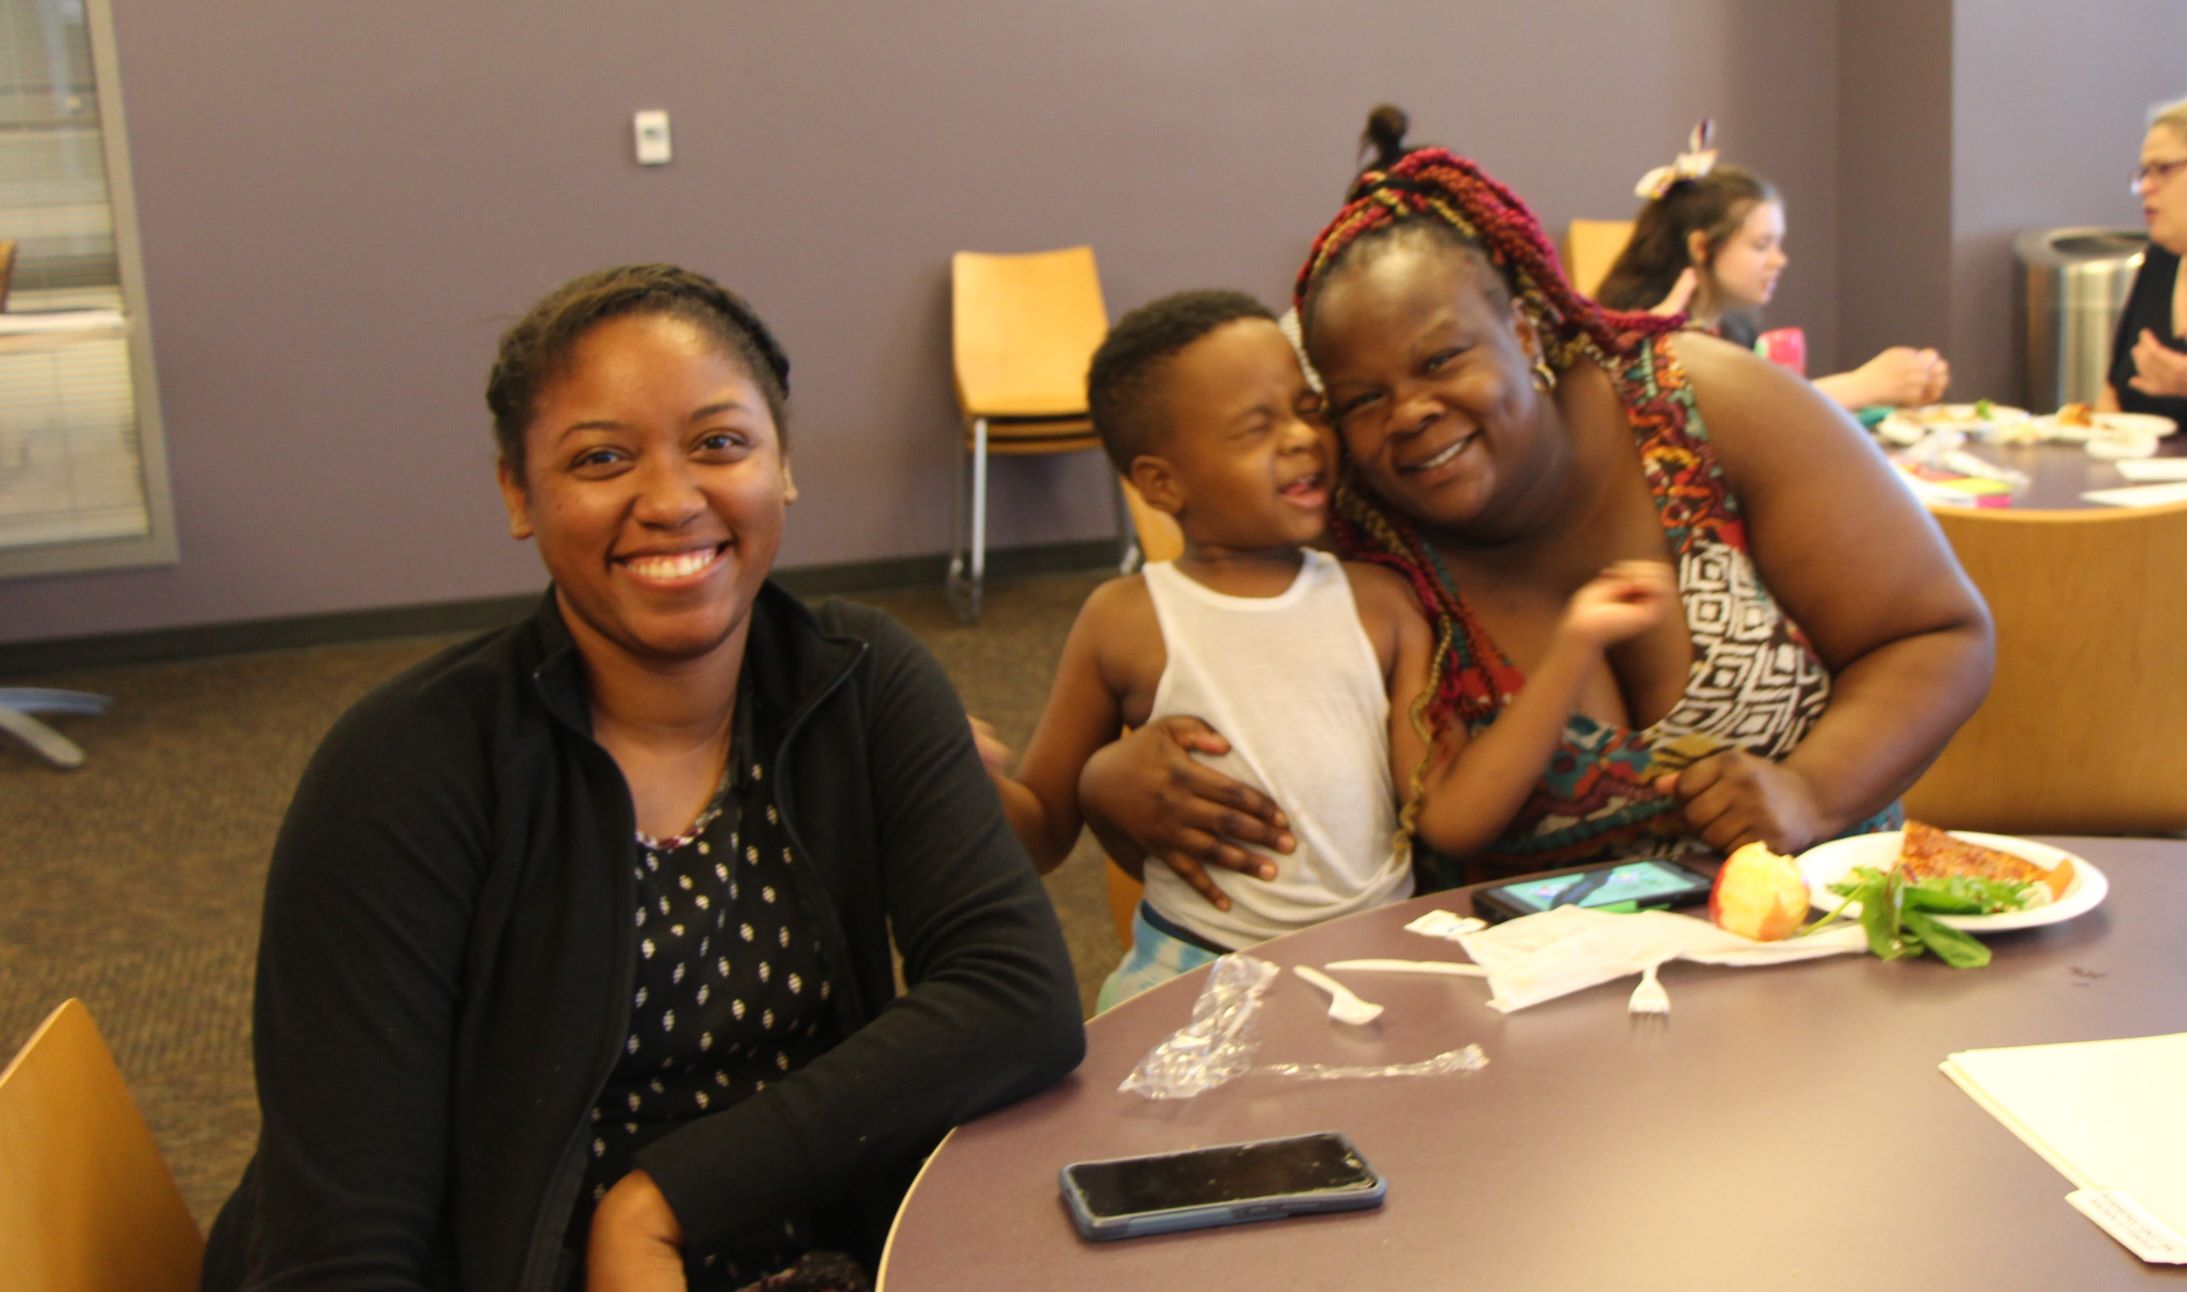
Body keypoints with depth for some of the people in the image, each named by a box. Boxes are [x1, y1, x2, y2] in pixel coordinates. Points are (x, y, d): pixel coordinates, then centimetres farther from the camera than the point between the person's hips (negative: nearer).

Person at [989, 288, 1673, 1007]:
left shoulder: (1379, 605, 5)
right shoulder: (1126, 624, 0)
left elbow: (1450, 817, -2)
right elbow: (1044, 829, 7)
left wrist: (1574, 645, -5)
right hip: (1195, 973, -2)